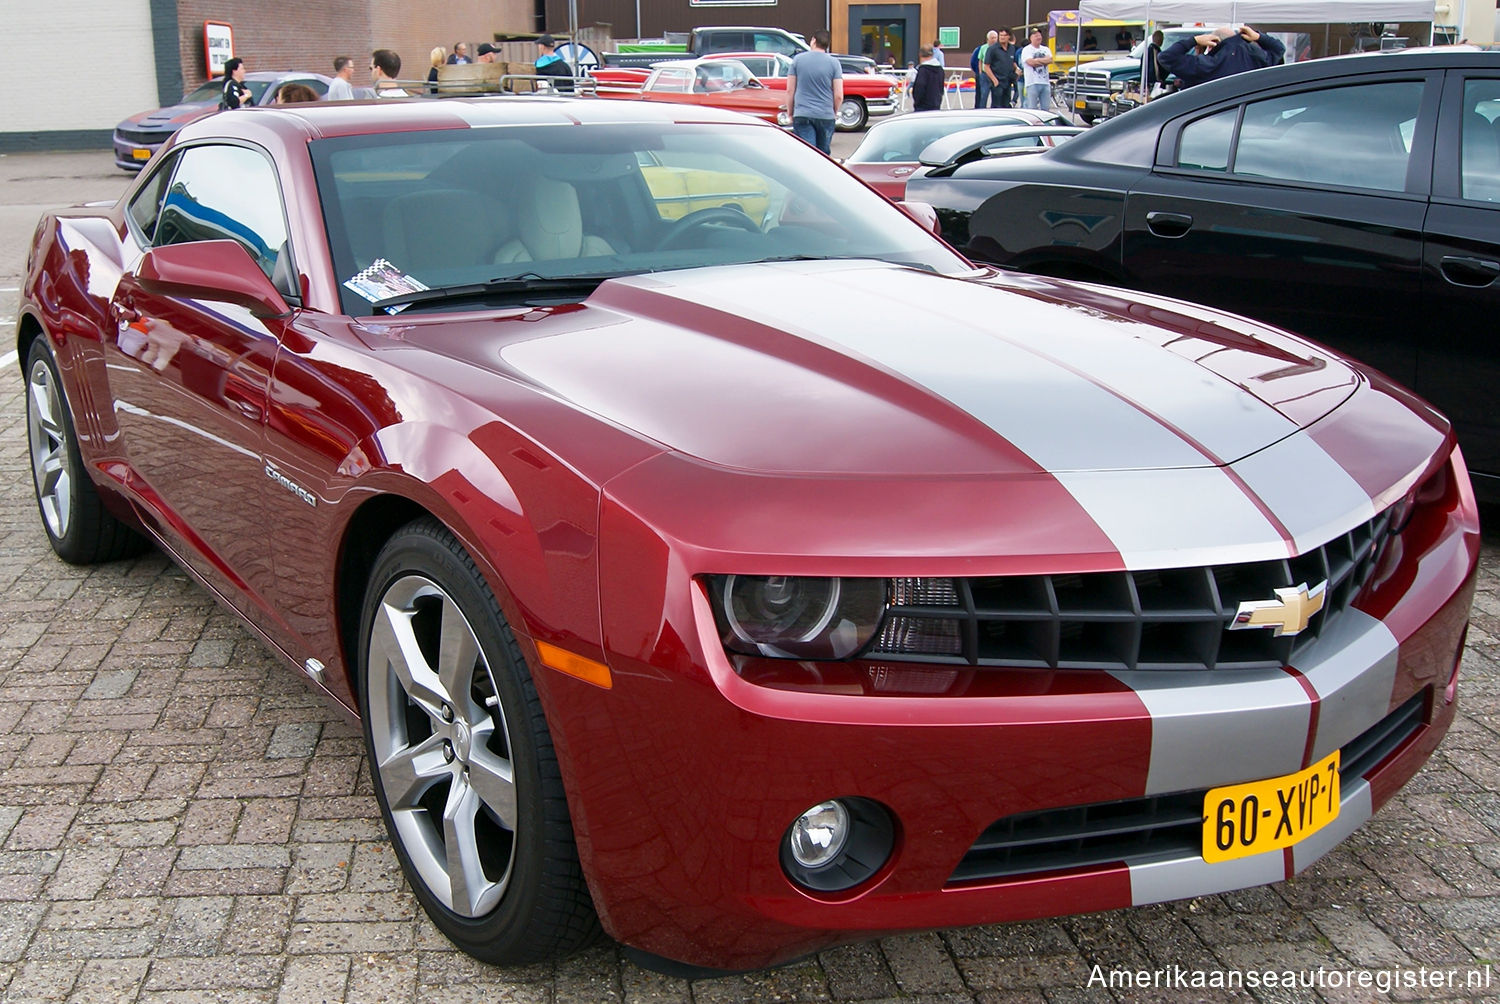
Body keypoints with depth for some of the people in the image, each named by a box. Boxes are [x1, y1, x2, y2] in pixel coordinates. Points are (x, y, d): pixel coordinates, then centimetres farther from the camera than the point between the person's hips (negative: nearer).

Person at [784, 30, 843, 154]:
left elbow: (790, 91, 2)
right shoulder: (834, 63, 1)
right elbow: (839, 96, -3)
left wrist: (790, 114, 12)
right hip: (826, 116, 1)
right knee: (824, 153, 15)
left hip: (802, 116, -1)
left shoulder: (798, 59, 2)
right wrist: (835, 113, 15)